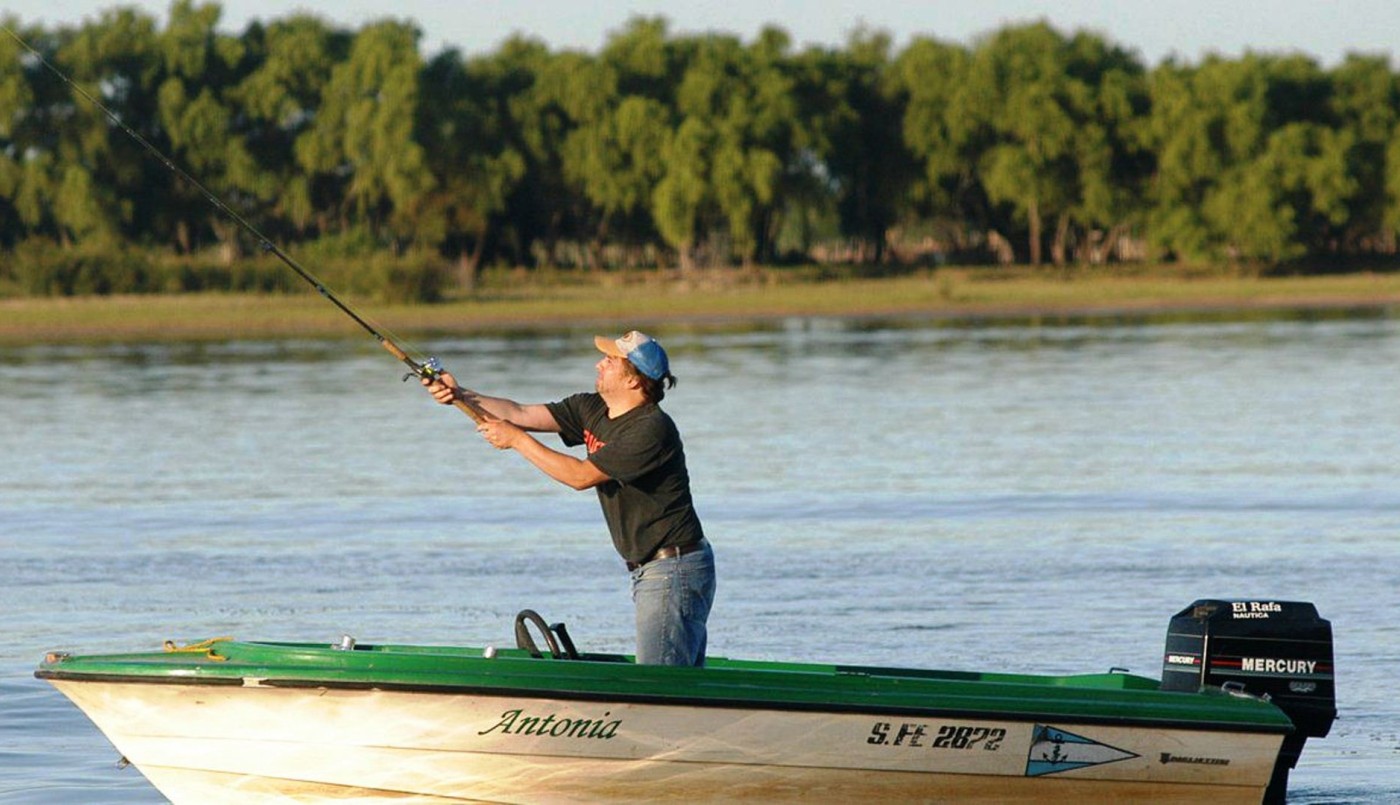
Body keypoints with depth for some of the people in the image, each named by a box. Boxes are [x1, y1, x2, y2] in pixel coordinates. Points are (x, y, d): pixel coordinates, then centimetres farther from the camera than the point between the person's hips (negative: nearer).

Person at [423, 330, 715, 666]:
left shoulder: (652, 429, -20)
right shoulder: (591, 410, 8)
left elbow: (581, 476, -21)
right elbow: (521, 414, 5)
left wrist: (516, 440, -16)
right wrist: (461, 396, -7)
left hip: (673, 569, -10)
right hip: (647, 570, 10)